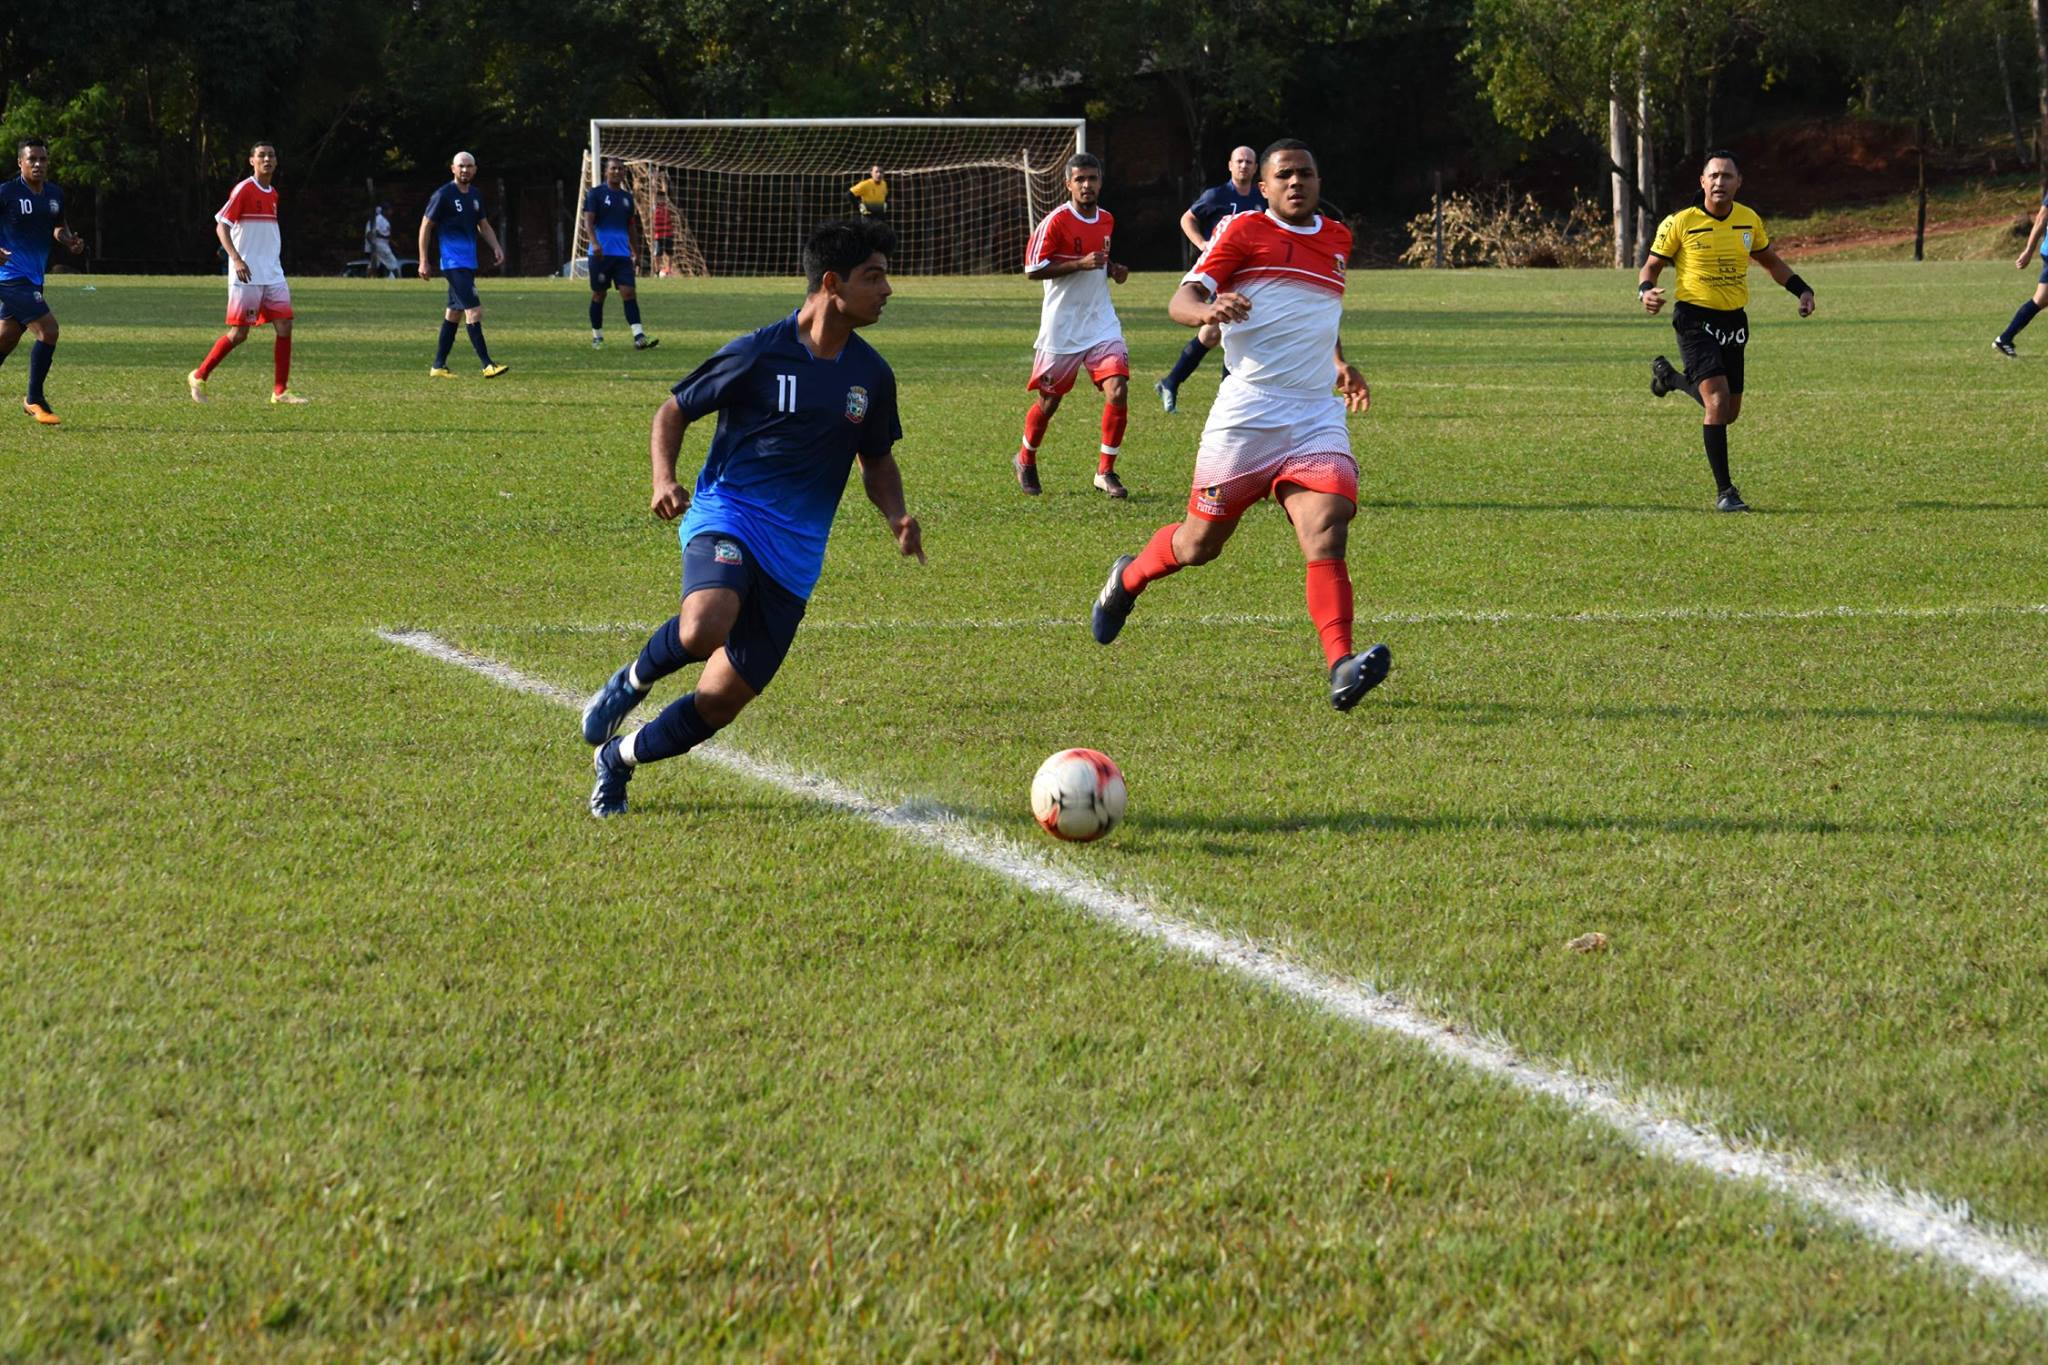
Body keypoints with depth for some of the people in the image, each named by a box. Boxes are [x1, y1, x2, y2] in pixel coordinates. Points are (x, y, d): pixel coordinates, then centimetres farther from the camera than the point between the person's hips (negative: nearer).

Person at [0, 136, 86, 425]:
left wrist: (70, 241, 1)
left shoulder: (55, 193, 9)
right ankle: (34, 399, -5)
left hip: (33, 279, 8)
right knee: (48, 329, -16)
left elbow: (58, 228, 23)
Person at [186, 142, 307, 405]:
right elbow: (221, 226, -12)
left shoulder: (273, 194, 15)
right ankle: (199, 377, 11)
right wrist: (236, 259, -24)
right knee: (238, 333, -5)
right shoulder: (243, 190, -8)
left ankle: (280, 391, 1)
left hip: (273, 274, 7)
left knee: (284, 326, -3)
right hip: (247, 275, -7)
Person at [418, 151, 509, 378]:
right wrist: (423, 262, -9)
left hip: (469, 263, 8)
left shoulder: (475, 196, 12)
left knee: (454, 312, 12)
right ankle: (487, 365, -18)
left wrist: (496, 247, 7)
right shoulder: (443, 195, -9)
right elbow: (425, 227, -6)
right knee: (474, 310, -15)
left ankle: (438, 366, 18)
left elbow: (483, 225, 24)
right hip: (453, 263, -8)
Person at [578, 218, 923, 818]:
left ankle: (616, 759, 28)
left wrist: (896, 516, 1)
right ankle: (632, 681, -3)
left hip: (794, 559, 5)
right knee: (704, 627, -37)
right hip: (726, 519, -5)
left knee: (719, 702, 2)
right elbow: (674, 411, 4)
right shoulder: (758, 354, -8)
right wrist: (663, 479, -15)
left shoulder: (871, 375, 6)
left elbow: (877, 460, 22)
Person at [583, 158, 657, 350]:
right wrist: (594, 243, -25)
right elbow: (588, 220, -10)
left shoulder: (627, 197, 15)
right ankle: (597, 337, 18)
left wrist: (633, 250, 19)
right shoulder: (595, 193, -1)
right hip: (601, 253, -3)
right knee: (598, 295, 5)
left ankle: (639, 337, -18)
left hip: (622, 254, 4)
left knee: (629, 293, -8)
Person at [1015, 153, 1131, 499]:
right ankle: (1026, 460, 35)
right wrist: (1081, 263, -24)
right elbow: (1032, 269, -16)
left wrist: (1113, 270, 4)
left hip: (1101, 323, 4)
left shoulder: (1107, 220, 7)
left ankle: (1106, 471, -2)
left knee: (1118, 392, -13)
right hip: (1061, 328, -4)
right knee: (1048, 401, 8)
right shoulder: (1056, 221, -13)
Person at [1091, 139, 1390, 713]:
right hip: (1248, 412, -3)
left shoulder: (1337, 239, 18)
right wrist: (1209, 310, -32)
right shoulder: (1244, 231, 0)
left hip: (1318, 416, 4)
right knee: (1200, 544, 7)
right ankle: (1128, 579, 39)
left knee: (1327, 536, -17)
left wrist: (1341, 363, 27)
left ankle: (1342, 670, -28)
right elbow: (1180, 301, -10)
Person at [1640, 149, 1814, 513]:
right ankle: (1724, 491, -13)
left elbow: (1771, 262, 20)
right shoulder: (1680, 223, -10)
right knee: (1718, 402, -21)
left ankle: (1671, 377, 44)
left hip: (1734, 320, 6)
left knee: (1729, 412, 14)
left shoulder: (1749, 221, 4)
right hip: (1696, 319, -6)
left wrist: (1802, 290, 6)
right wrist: (1646, 291, -23)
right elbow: (1651, 266, -1)